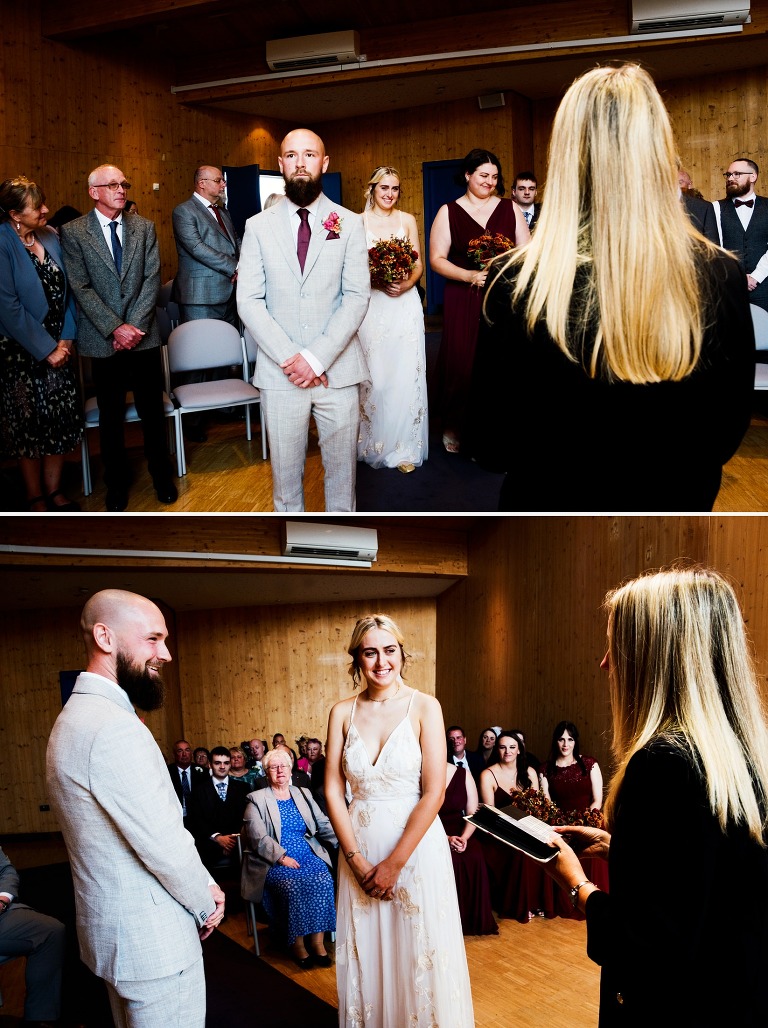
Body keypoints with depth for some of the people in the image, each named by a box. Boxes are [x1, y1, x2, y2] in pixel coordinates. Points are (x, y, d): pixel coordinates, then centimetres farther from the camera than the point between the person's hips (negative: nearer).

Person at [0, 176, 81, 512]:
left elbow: (67, 291, 6)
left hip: (59, 347, 5)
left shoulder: (50, 237, 2)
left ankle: (54, 491, 25)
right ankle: (35, 499, 22)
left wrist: (66, 339, -5)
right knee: (29, 424, 7)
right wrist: (46, 350, -16)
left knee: (61, 420, 8)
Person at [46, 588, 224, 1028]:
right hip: (152, 939, -10)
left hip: (115, 924, 10)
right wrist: (206, 903, -6)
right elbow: (163, 844, -23)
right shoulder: (115, 727, -24)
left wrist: (203, 884, 7)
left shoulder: (79, 716, 10)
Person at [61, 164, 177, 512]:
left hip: (143, 336, 2)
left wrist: (134, 326, -11)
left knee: (153, 410, 7)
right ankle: (116, 481, 24)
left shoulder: (144, 228, 6)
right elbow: (81, 288, -7)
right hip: (103, 340, -1)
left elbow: (151, 280, 0)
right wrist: (115, 329, -15)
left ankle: (161, 473, 25)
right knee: (111, 416, 9)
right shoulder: (73, 232, -2)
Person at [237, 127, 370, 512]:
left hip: (337, 369, 0)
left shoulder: (349, 224, 4)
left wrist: (317, 357, -14)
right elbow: (249, 301, 0)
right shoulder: (258, 226, 5)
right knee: (285, 470, 8)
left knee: (341, 467, 7)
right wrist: (289, 358, -12)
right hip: (279, 374, 0)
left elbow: (357, 296, -4)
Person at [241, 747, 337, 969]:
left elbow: (323, 824, 10)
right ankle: (297, 944, -17)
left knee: (323, 880, -28)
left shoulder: (303, 795, 17)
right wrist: (282, 857, -19)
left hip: (308, 857, 3)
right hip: (273, 863, -3)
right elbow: (258, 837, -7)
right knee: (293, 885, -32)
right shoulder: (257, 800, 5)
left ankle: (317, 941, -19)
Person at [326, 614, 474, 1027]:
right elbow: (333, 791, 0)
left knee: (418, 956, 7)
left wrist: (394, 863, -12)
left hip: (415, 847, -2)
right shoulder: (343, 712, 1)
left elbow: (434, 792, -11)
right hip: (360, 850, 3)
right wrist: (357, 860, -9)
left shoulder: (424, 707, -7)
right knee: (367, 958, 12)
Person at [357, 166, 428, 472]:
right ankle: (373, 443, 13)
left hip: (404, 304, 1)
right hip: (371, 305, -1)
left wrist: (406, 284, -11)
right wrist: (378, 281, -15)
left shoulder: (408, 220, 8)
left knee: (405, 374, -2)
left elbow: (418, 264, 9)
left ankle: (404, 446, 4)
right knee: (373, 374, 0)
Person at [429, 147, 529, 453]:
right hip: (463, 302, -1)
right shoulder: (449, 212, 5)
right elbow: (437, 259, 1)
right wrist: (470, 275, -14)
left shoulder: (510, 208, 9)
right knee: (460, 363, -2)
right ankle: (454, 428, 14)